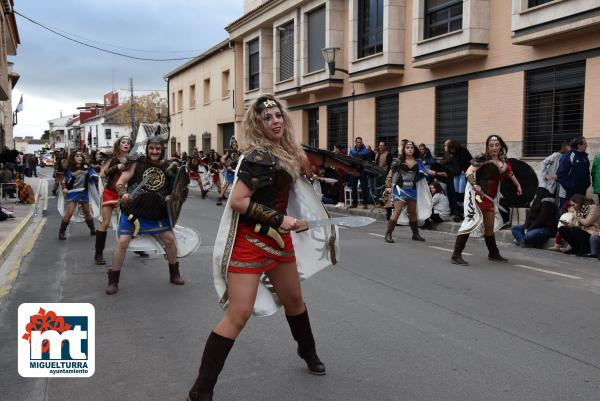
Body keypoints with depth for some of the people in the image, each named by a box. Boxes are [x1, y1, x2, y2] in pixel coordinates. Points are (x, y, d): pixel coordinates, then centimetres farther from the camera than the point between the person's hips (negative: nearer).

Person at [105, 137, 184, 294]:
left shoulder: (168, 167, -2)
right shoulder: (137, 164, -8)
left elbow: (175, 188, 8)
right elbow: (119, 183, -8)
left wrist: (171, 197, -14)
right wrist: (124, 194, -28)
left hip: (157, 211, 3)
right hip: (133, 210, -2)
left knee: (169, 239, 3)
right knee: (122, 242, -7)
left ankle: (174, 274, 24)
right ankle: (113, 280, 9)